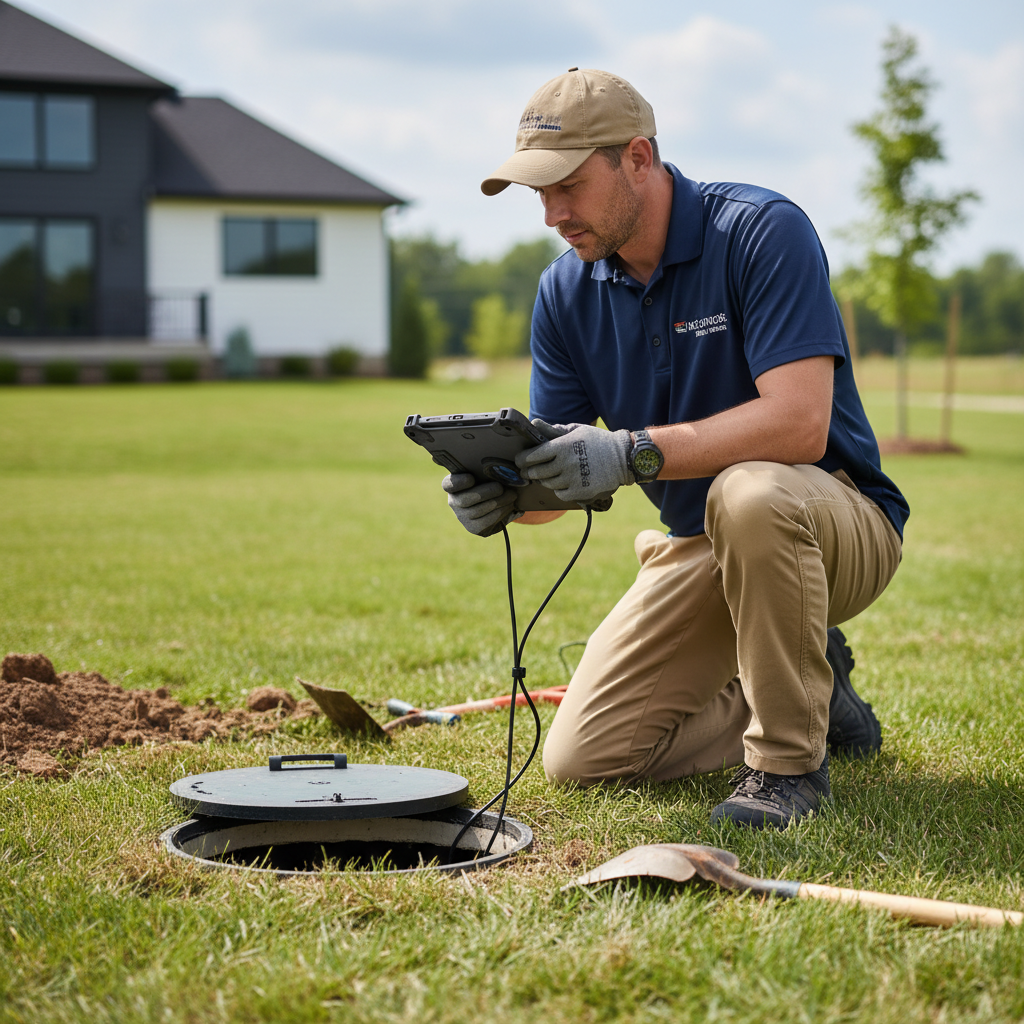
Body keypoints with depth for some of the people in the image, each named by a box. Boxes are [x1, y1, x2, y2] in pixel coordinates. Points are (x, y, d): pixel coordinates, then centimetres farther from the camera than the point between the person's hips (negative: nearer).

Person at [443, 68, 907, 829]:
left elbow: (799, 422, -32)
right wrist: (502, 494, -26)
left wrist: (633, 453, -42)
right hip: (698, 547, 6)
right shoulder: (566, 290, -2)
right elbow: (561, 467, -2)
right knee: (583, 758, -4)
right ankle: (811, 691, 15)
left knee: (748, 494, -41)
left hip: (835, 522, -6)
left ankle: (790, 759, -20)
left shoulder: (762, 230, -21)